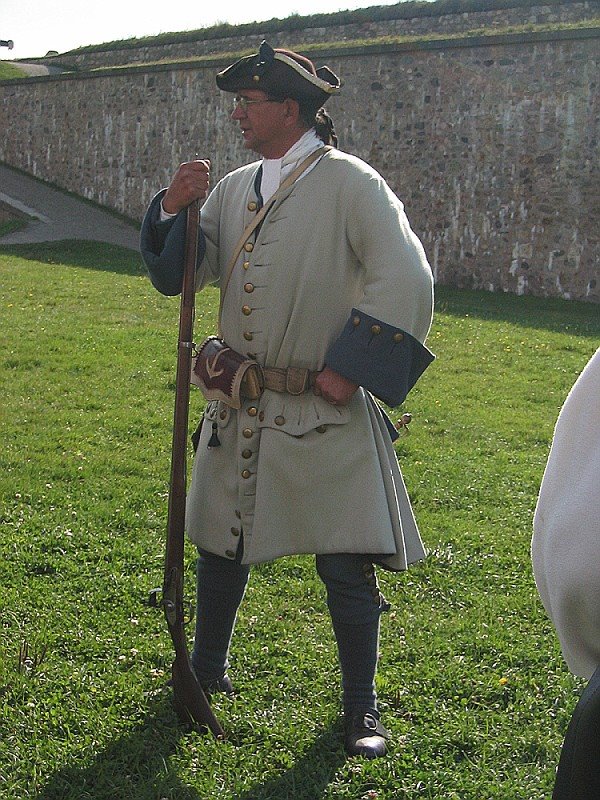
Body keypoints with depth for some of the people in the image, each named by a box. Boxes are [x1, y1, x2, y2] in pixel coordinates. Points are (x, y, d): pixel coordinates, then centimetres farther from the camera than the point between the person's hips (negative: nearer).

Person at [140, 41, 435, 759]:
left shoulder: (350, 183, -9)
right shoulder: (233, 188, 11)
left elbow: (406, 280, -16)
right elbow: (182, 274, 9)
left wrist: (351, 368, -18)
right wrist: (173, 210, -10)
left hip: (325, 412, -6)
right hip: (238, 409, 6)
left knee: (346, 562, -1)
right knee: (221, 544, 18)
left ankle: (360, 708, 16)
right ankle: (207, 668, 40)